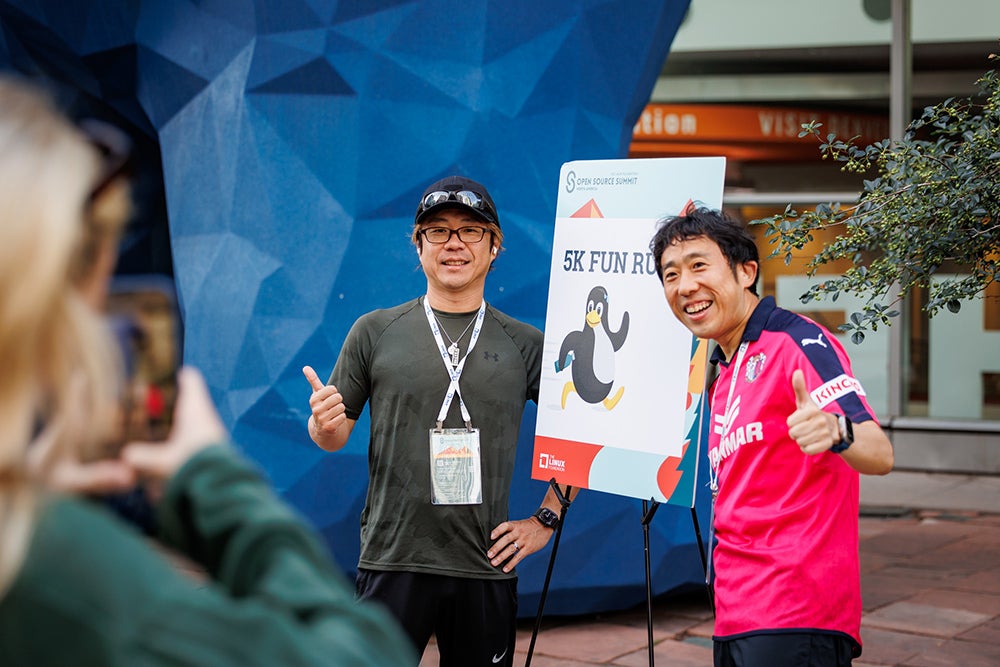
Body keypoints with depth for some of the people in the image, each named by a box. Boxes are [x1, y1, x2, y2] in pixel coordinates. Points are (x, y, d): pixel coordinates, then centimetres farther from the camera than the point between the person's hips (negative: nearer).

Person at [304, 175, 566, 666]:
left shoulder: (525, 344, 6)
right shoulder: (375, 332, 4)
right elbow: (334, 437, 6)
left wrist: (546, 519, 5)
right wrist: (324, 425, -16)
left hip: (487, 570, 1)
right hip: (392, 565, -1)